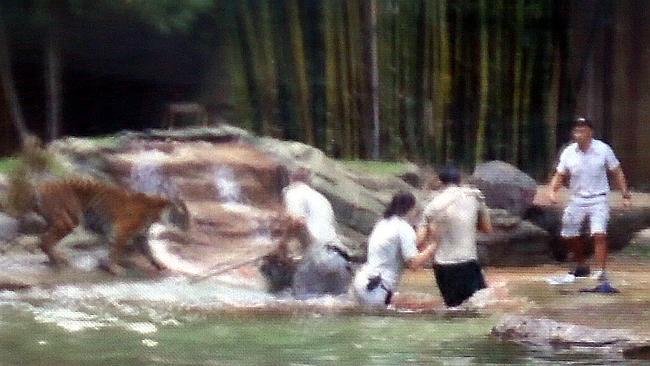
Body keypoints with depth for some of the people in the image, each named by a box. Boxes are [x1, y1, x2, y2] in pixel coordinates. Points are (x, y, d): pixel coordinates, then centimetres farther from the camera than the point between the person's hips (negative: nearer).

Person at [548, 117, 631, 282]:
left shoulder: (603, 149, -9)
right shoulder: (568, 153, -3)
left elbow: (617, 172, 1)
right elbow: (560, 175, 6)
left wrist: (625, 194, -2)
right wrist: (552, 191, -12)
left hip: (598, 199, -4)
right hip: (577, 199, 4)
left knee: (599, 234, -20)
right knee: (568, 235, 9)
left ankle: (602, 270, -16)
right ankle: (581, 266, 29)